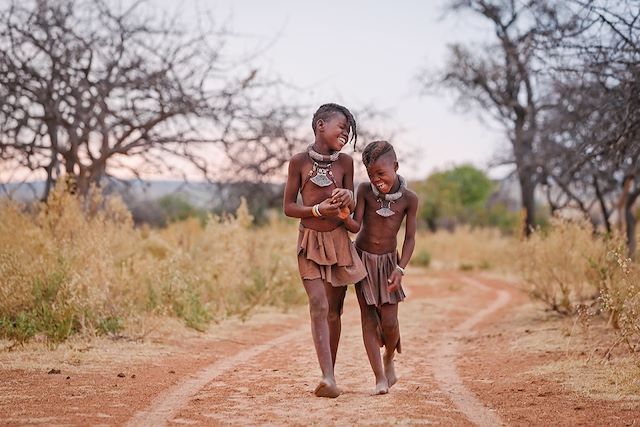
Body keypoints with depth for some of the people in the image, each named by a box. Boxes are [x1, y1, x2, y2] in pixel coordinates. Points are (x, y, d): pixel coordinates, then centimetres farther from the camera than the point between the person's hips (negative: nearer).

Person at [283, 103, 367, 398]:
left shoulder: (345, 162, 2)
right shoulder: (299, 161, -5)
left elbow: (350, 207, 8)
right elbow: (288, 207, -3)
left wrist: (346, 200, -16)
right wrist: (318, 210, -19)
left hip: (338, 241, 3)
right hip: (310, 241, -3)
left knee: (334, 310, 6)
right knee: (318, 306, -16)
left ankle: (330, 375, 17)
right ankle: (328, 378, -25)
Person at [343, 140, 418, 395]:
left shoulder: (409, 199, -10)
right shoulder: (365, 191, -10)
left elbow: (410, 238, -6)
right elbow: (356, 226, -14)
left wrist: (400, 269, -16)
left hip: (388, 261, 0)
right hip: (362, 259, 0)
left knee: (389, 322, -6)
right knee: (368, 317, -3)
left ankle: (389, 360, 25)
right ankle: (379, 377, 1)